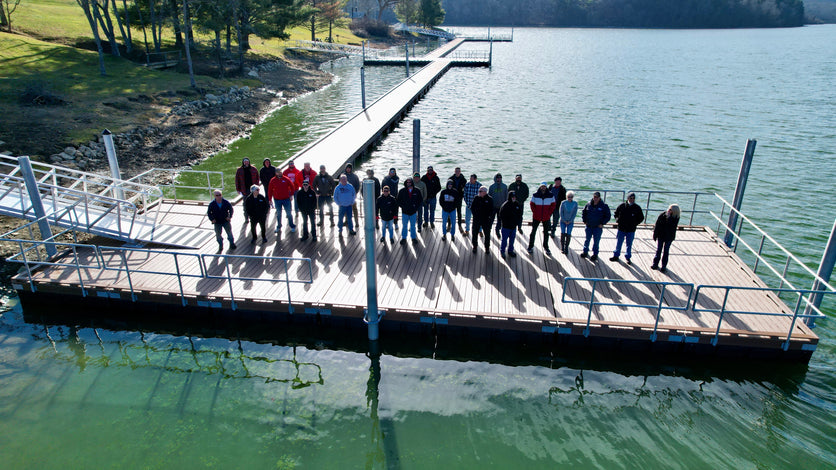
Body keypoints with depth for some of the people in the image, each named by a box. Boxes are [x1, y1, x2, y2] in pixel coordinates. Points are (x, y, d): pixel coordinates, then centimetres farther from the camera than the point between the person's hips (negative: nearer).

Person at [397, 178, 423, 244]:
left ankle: (413, 237, 28)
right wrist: (402, 207, -9)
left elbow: (421, 200, 6)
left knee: (413, 226, 13)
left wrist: (417, 207, -4)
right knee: (404, 226, 10)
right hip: (405, 212, -1)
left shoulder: (416, 191, -5)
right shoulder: (402, 191, -7)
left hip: (413, 212, 1)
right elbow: (398, 201, 3)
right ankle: (403, 238, 24)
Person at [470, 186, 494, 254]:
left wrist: (487, 215, -11)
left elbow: (491, 210, -1)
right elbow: (472, 207, 5)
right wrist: (475, 214, -6)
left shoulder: (489, 199, -5)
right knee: (475, 233, 10)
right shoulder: (476, 198, 0)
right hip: (476, 219, 2)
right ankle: (474, 246, 26)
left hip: (486, 220, -2)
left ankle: (487, 247, 20)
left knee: (487, 234, 6)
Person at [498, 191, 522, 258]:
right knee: (504, 240, 5)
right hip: (506, 227, -5)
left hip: (514, 226, 5)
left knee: (512, 239, 16)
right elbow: (501, 216, -14)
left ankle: (510, 250, 32)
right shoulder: (505, 205, -15)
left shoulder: (517, 205, 3)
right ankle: (502, 251, 21)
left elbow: (519, 213, 15)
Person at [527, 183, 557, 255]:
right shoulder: (535, 195, -5)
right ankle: (530, 247, 17)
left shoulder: (550, 195, -2)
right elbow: (532, 204, 3)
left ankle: (546, 248, 24)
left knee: (546, 233, 11)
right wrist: (534, 212, -7)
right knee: (533, 232, 5)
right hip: (536, 217, -1)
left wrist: (549, 213, -3)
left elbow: (553, 205, 5)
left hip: (546, 217, 1)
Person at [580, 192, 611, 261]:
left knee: (596, 241, 5)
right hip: (589, 226, 3)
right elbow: (583, 213, 15)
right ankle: (585, 252, 31)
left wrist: (602, 223, -9)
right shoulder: (588, 205, 0)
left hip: (598, 227, -3)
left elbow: (607, 216, -3)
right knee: (587, 240, 16)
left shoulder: (604, 206, -8)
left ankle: (595, 254, 17)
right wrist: (584, 221, 6)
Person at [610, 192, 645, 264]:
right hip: (621, 228, 0)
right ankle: (616, 256, 26)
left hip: (631, 230, 0)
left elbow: (641, 218, 7)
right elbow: (616, 214, 12)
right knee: (618, 243, 12)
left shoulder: (637, 208, -4)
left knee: (629, 245, 10)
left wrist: (635, 223, -4)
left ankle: (628, 257, 24)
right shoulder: (622, 206, -4)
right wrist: (617, 220, -3)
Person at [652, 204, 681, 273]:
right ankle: (655, 264, 22)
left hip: (669, 237, -1)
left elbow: (672, 227, -27)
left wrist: (669, 218, -33)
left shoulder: (676, 218, -13)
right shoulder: (662, 215, -12)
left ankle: (664, 266, 17)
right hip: (660, 236, 1)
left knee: (666, 252, 8)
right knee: (658, 250, 10)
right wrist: (655, 235, -2)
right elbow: (657, 226, -4)